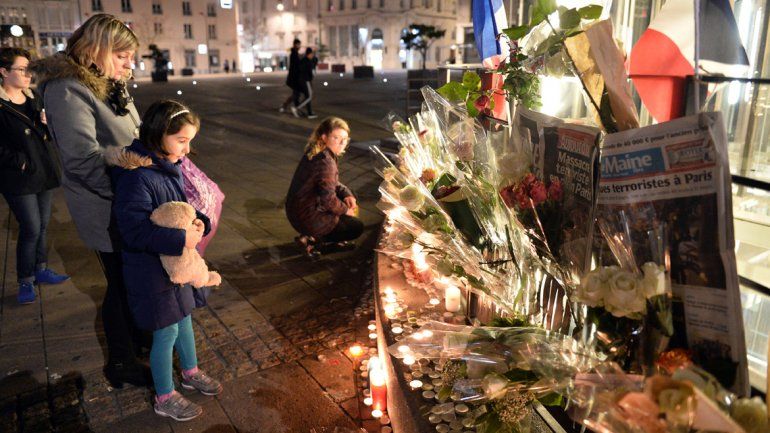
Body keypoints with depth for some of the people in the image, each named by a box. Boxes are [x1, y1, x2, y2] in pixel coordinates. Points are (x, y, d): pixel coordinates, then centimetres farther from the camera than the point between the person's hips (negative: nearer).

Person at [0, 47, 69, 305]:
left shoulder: (33, 99, 11)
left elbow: (46, 135, 18)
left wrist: (46, 125, -2)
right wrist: (22, 163, -17)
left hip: (45, 174, 7)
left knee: (42, 225, 14)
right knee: (31, 229, -3)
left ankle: (41, 270, 29)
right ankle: (25, 282, 12)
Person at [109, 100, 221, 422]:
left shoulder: (170, 165, 0)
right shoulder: (137, 176, -27)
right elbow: (133, 229, -29)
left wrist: (199, 221, -7)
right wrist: (181, 239, -30)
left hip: (175, 263, 8)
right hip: (150, 270, -8)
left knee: (184, 317, 23)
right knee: (167, 332, 6)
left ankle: (190, 372, 45)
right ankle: (164, 398, 27)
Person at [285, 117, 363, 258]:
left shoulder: (315, 152, 2)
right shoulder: (326, 162, -27)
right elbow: (328, 200, -28)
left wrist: (346, 194, -2)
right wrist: (345, 210, -9)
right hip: (307, 218, -9)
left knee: (350, 199, 19)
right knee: (357, 227, 4)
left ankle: (331, 239, 19)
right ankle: (312, 241, 2)